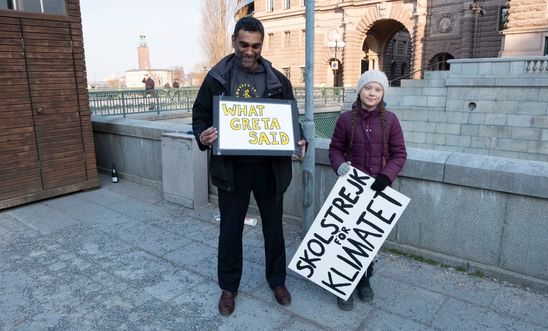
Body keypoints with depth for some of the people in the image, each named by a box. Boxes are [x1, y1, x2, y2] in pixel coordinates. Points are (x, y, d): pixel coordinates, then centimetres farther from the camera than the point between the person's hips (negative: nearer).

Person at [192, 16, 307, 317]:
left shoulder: (277, 80, 2)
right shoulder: (217, 78, 0)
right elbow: (200, 116, 3)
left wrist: (300, 142, -14)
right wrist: (203, 136, -20)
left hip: (270, 166, 1)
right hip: (232, 167, -1)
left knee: (273, 225, 14)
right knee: (230, 228, 10)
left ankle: (277, 280, 36)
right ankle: (228, 286, 31)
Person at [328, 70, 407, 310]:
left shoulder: (390, 120, -1)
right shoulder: (346, 119, -3)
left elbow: (399, 153, -1)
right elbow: (335, 149, 4)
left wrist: (386, 176, -17)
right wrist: (339, 165, -17)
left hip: (379, 189, 1)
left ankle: (364, 280, 32)